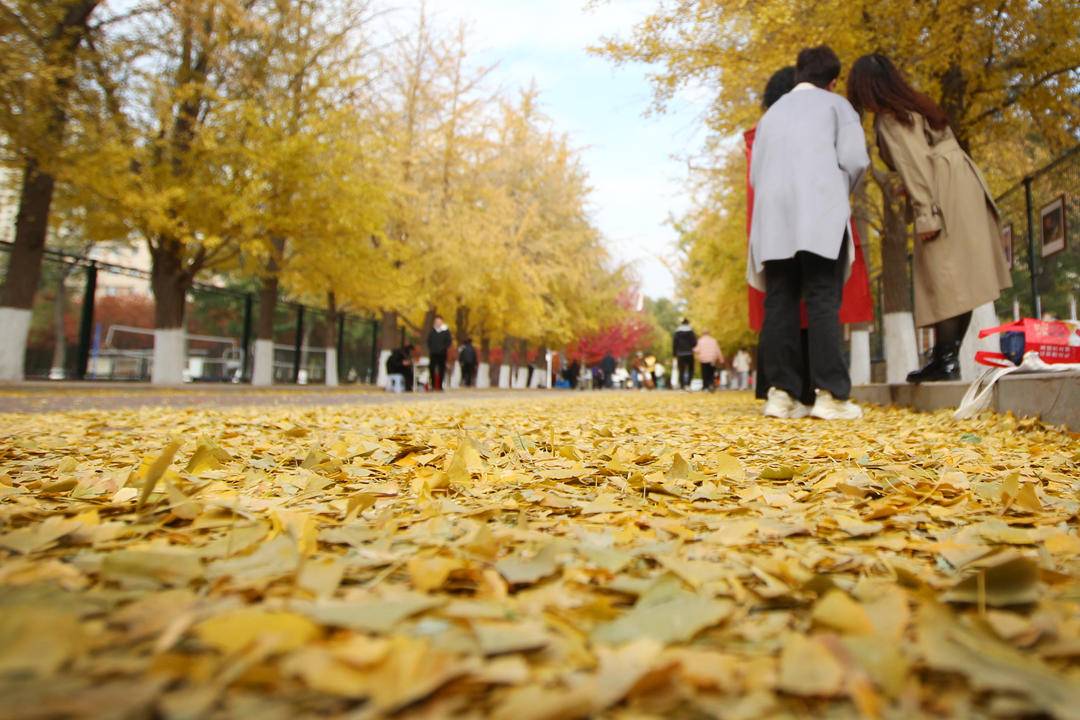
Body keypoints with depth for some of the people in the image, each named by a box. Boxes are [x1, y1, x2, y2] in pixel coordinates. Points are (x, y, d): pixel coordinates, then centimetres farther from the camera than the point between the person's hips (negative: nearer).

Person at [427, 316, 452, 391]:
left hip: (442, 353, -2)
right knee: (432, 368, -3)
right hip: (433, 353, 2)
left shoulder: (446, 330, 0)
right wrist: (430, 348, 3)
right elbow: (429, 340, 15)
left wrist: (444, 348, -11)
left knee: (441, 369, 1)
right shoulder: (432, 330, 9)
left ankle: (440, 385, 8)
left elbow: (449, 341, -1)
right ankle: (433, 385, 5)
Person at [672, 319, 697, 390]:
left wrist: (674, 354, 7)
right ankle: (687, 384, -8)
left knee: (681, 371, 8)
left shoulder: (677, 332, 2)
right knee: (690, 370, 9)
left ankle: (682, 386, 7)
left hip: (680, 354, 2)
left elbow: (674, 344, 1)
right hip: (689, 354, -2)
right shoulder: (691, 332, -4)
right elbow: (695, 342, -7)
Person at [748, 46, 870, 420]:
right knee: (823, 302, -8)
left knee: (779, 303, -2)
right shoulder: (836, 105, 15)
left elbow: (755, 173, 18)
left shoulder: (770, 113, 27)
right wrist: (841, 193, 19)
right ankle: (830, 394, -12)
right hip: (820, 212, -3)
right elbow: (854, 159, 2)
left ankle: (781, 393, -7)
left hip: (772, 215, 4)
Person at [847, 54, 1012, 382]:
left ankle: (945, 360, -6)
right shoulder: (916, 104, 22)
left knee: (942, 280, -8)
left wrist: (924, 215, -17)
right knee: (961, 277, 6)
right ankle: (949, 357, 10)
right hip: (964, 186, 9)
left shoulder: (889, 119, -6)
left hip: (945, 196, -9)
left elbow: (913, 166, -15)